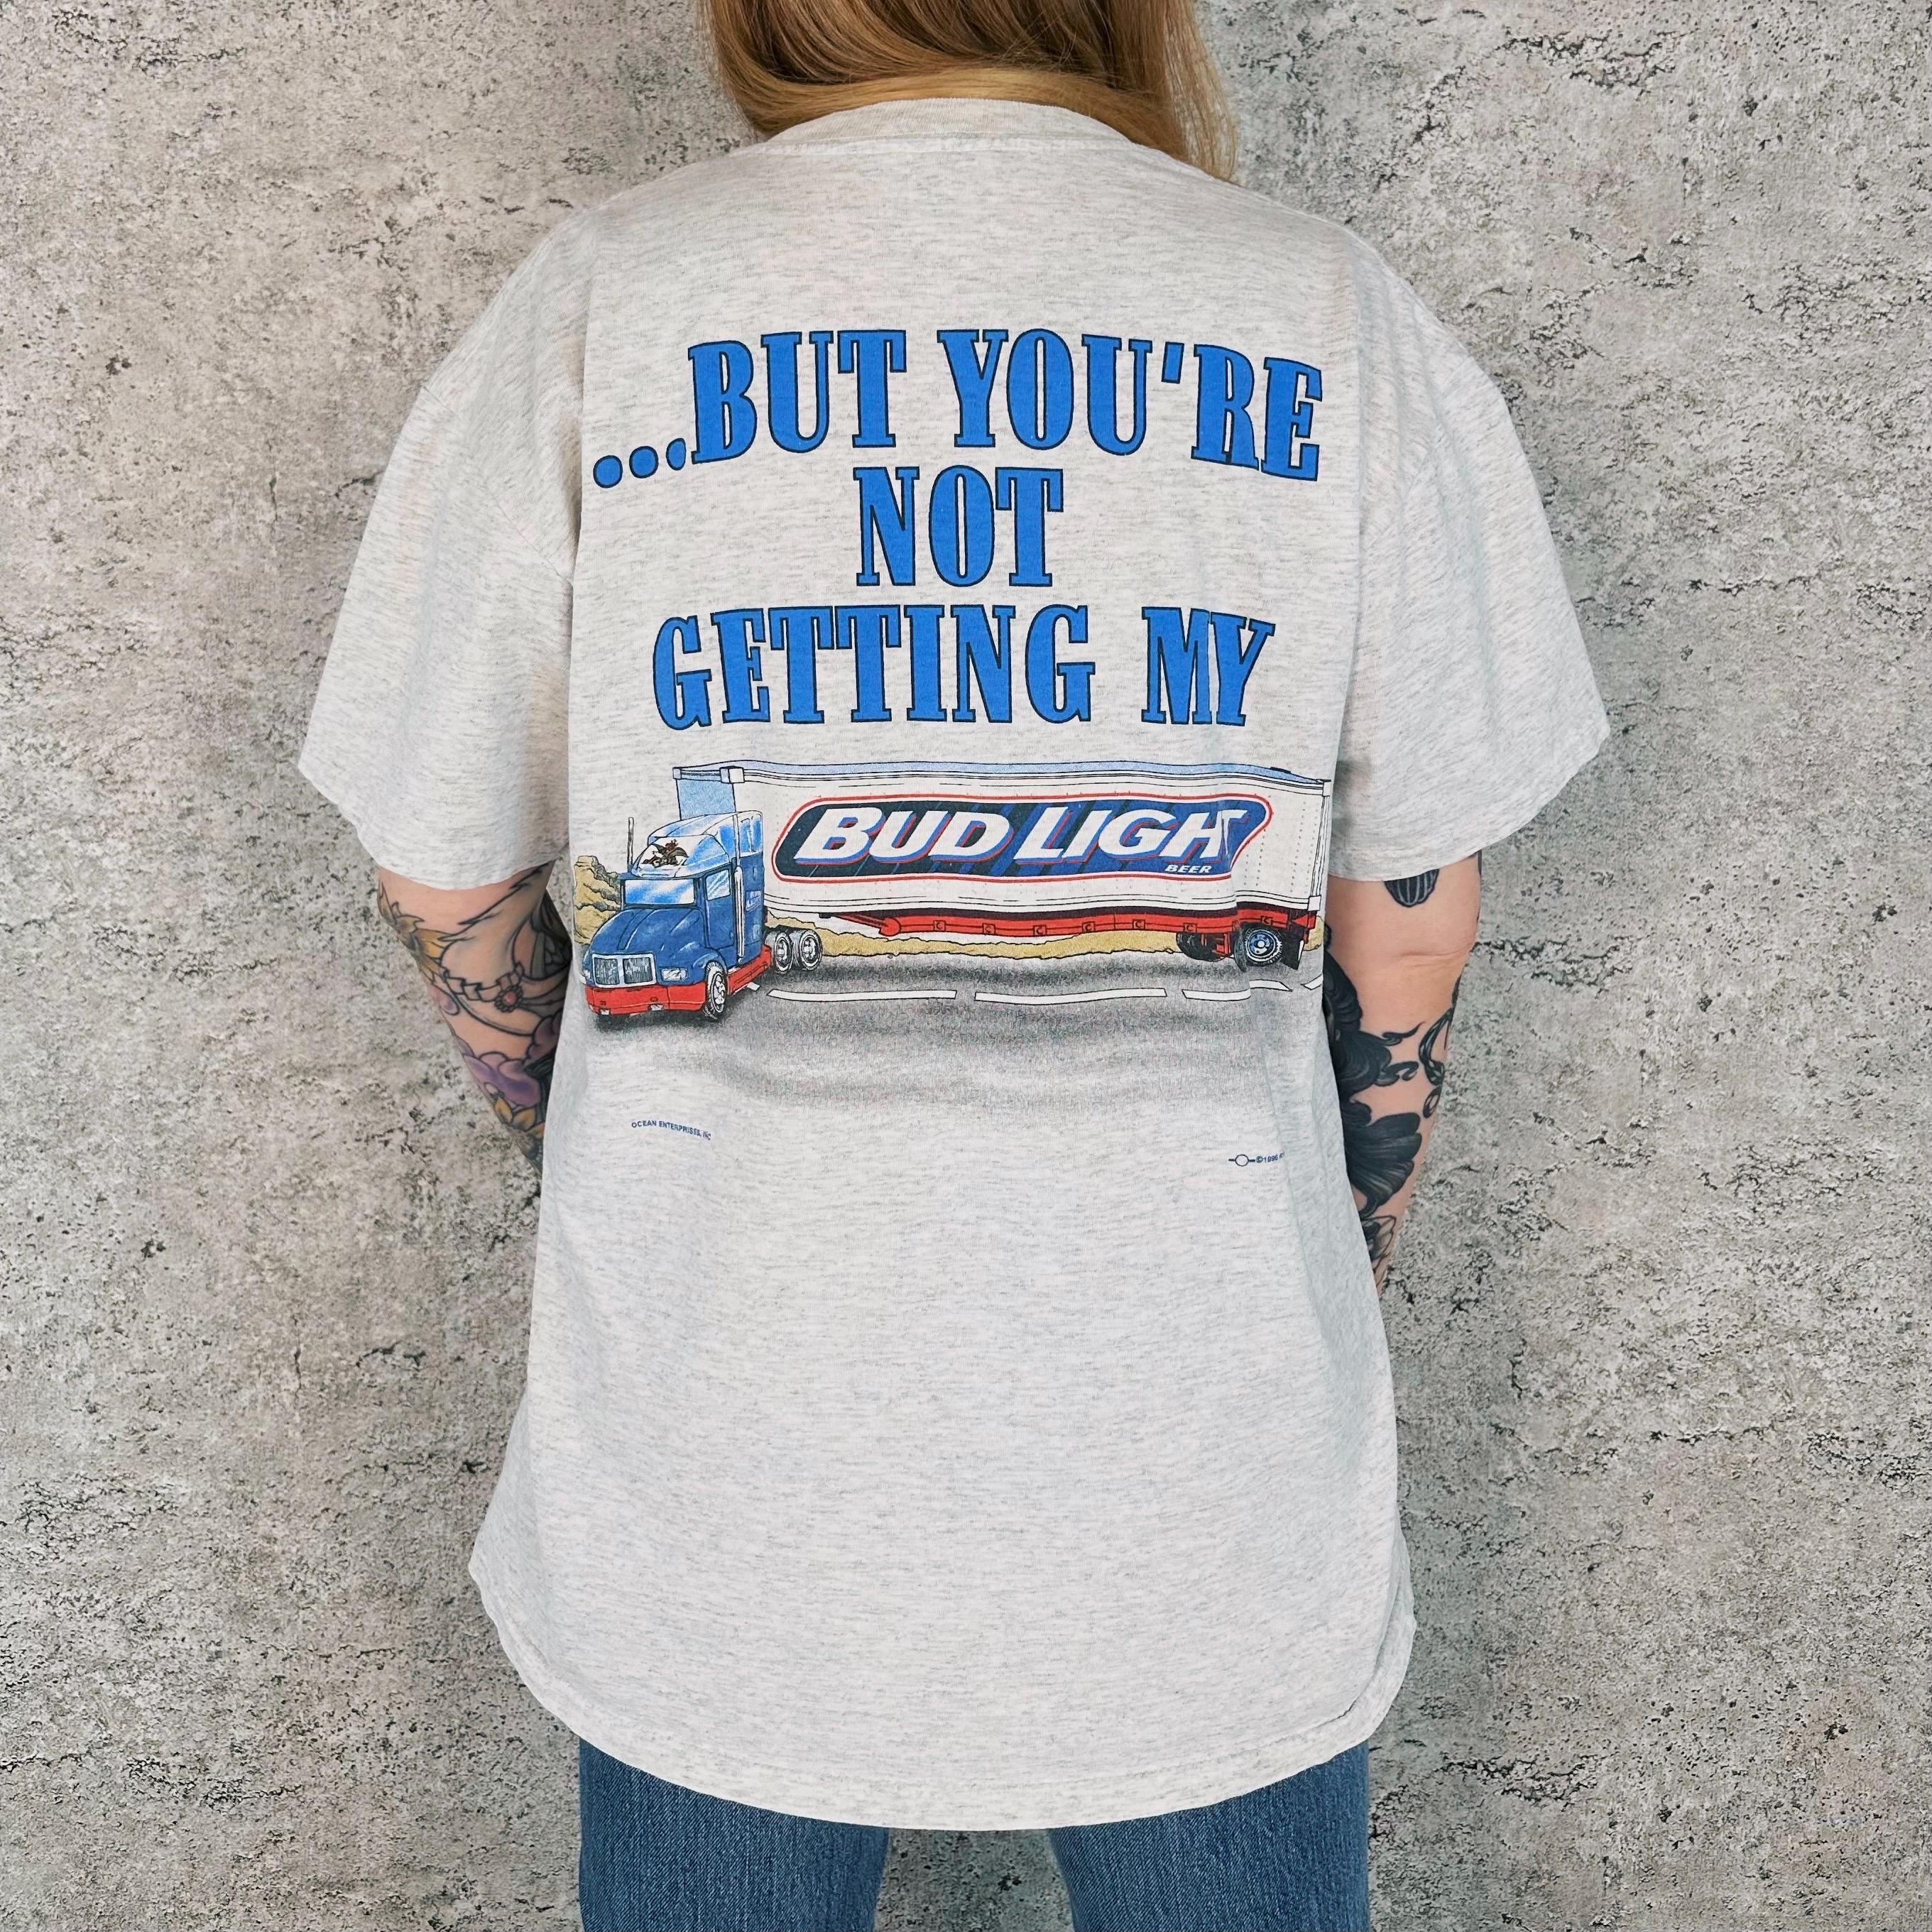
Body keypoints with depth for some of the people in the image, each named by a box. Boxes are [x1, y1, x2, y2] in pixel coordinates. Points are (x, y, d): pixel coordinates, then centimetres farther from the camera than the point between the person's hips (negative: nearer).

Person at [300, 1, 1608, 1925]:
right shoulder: (1341, 323, -6)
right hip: (1207, 1483, 1)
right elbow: (1410, 931, 0)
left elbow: (443, 879, 0)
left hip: (715, 1471, 1)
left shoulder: (591, 300, -7)